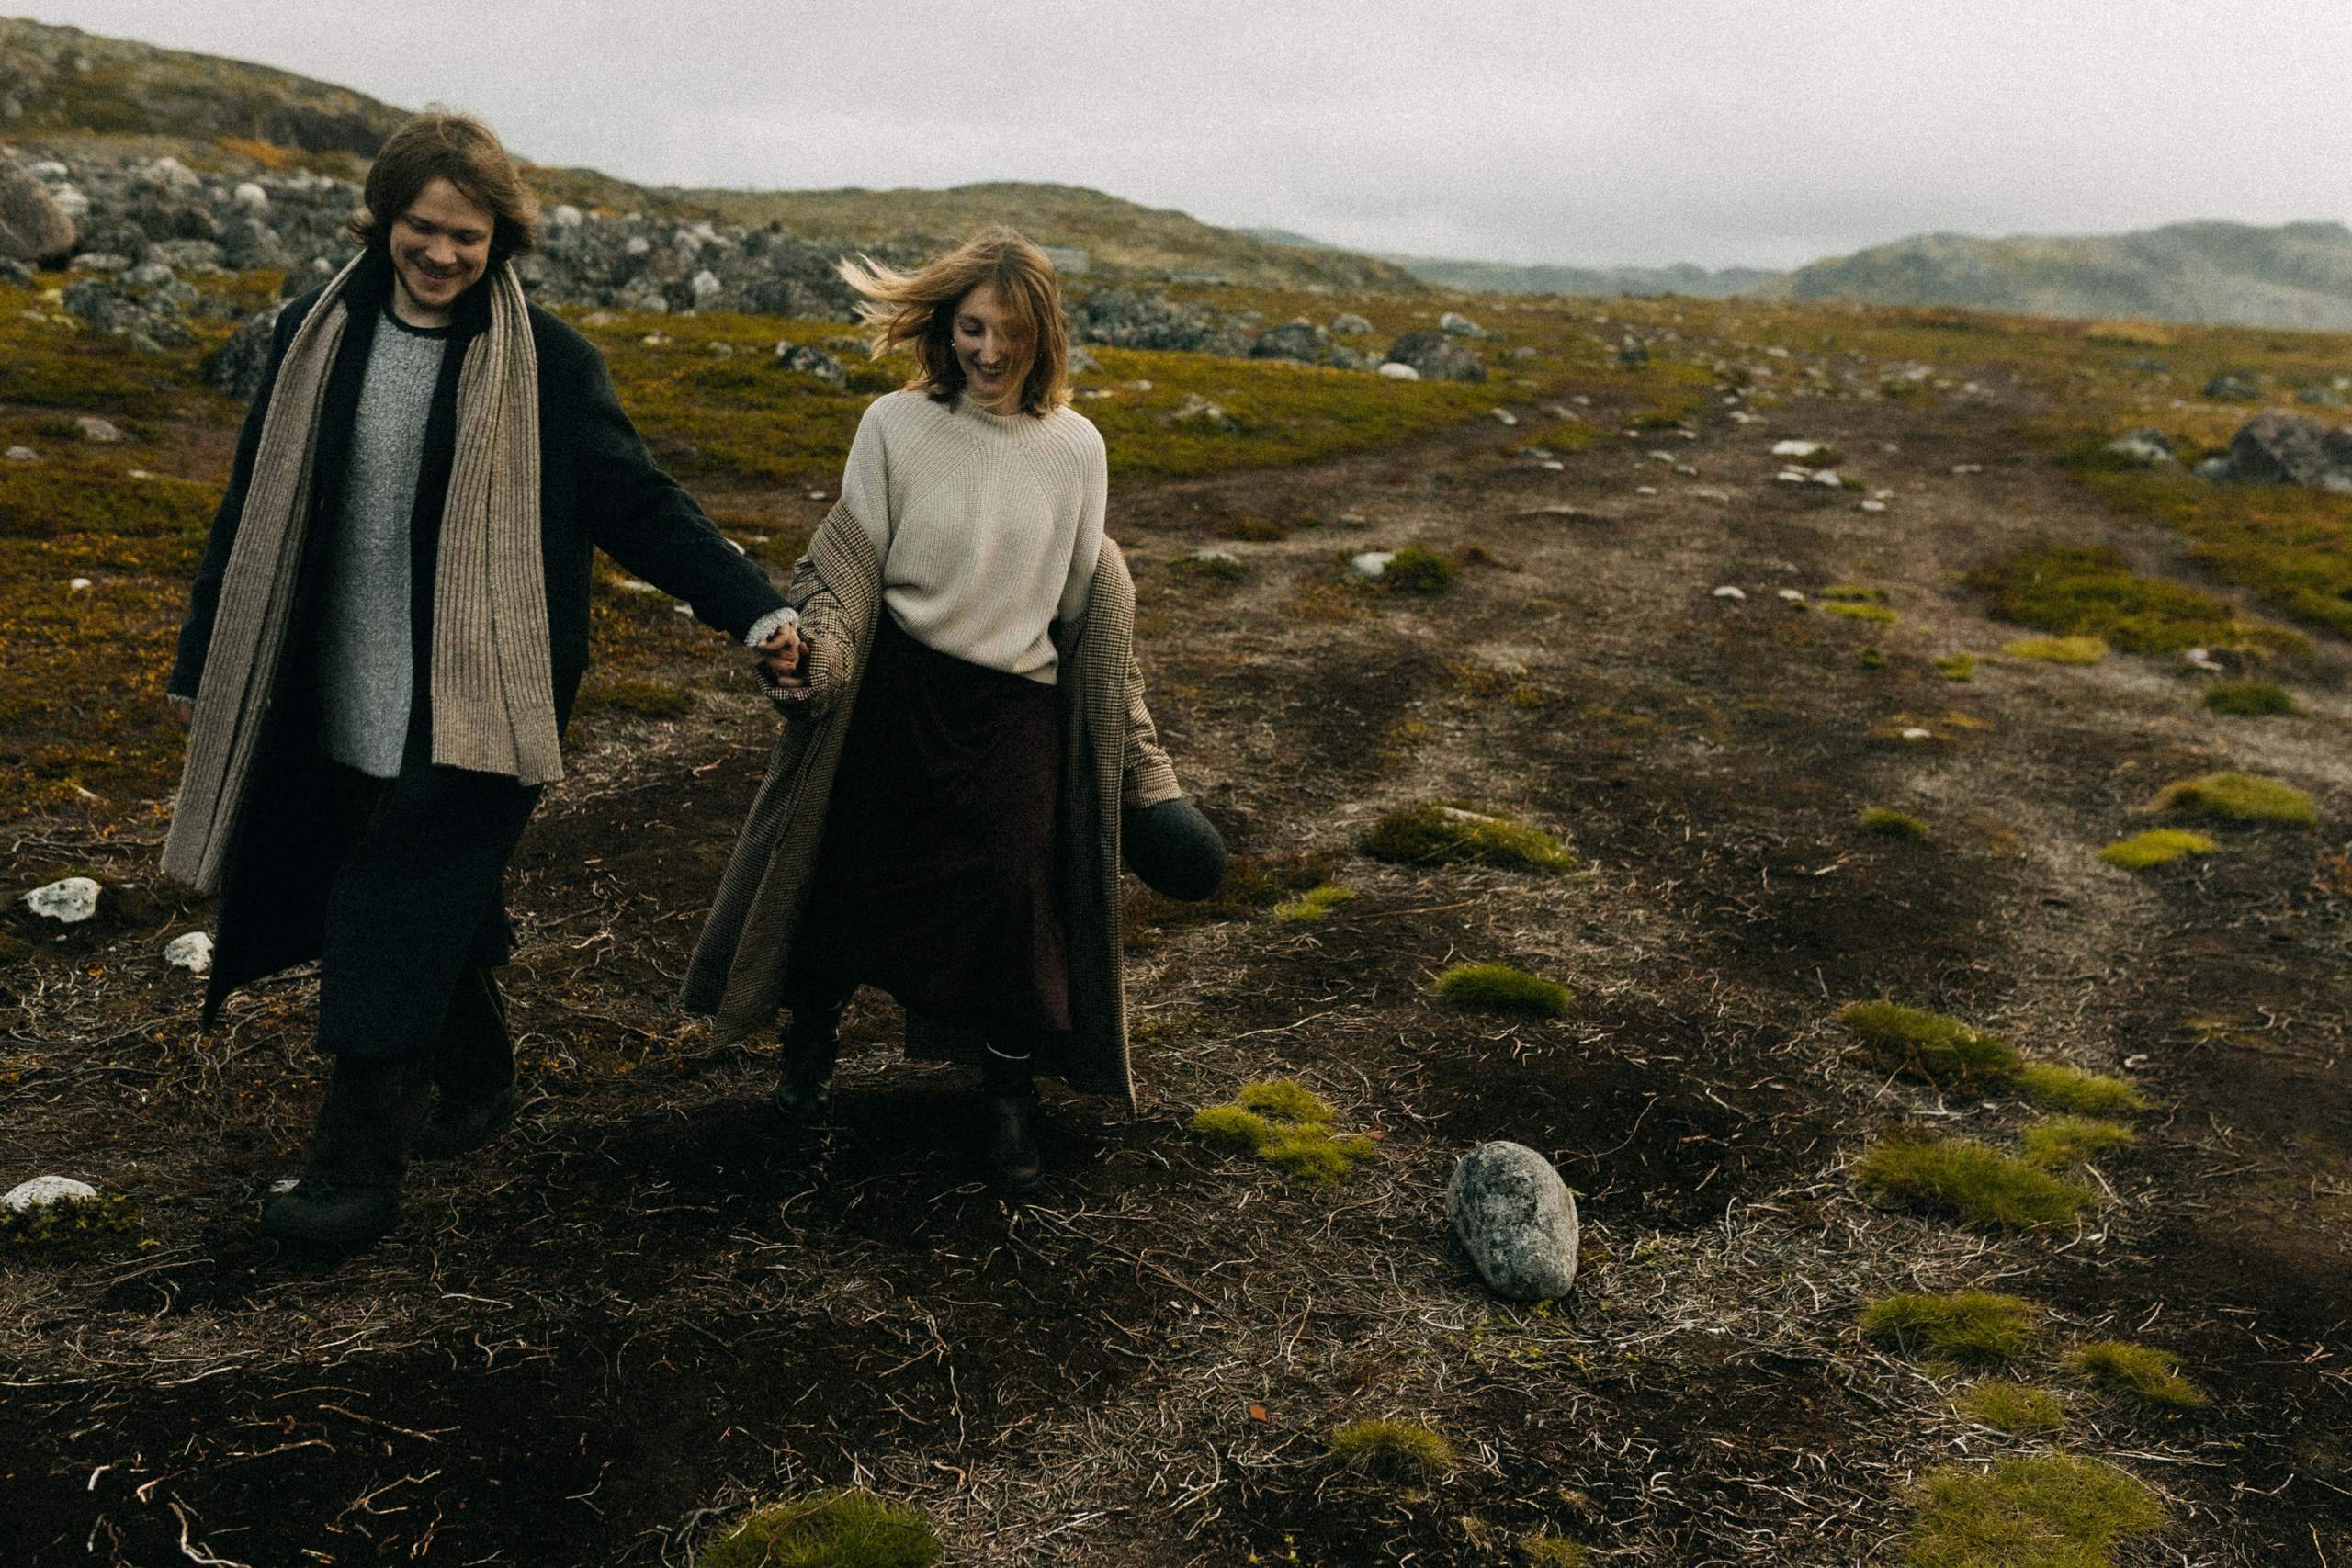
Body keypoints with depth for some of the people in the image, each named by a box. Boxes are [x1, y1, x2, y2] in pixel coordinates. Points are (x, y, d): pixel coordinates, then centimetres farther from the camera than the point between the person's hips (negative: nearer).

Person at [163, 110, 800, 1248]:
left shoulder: (545, 363, -5)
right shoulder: (317, 340, 6)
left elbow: (636, 504, -4)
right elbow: (257, 513, 13)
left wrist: (750, 607, -15)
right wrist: (206, 668, 18)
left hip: (472, 703, -4)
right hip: (340, 699, 5)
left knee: (397, 909, -8)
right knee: (431, 901, 14)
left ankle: (355, 1167, 2)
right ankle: (475, 1080, 37)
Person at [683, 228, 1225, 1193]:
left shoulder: (1074, 448, -1)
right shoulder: (895, 426, -5)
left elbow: (1087, 606, 6)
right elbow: (847, 569, -2)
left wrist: (1140, 767, 6)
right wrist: (807, 646, -25)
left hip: (1015, 709, 0)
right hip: (893, 695, 0)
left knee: (1014, 901, 0)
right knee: (851, 876, 13)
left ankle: (1007, 1101, 24)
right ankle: (809, 1048, 41)